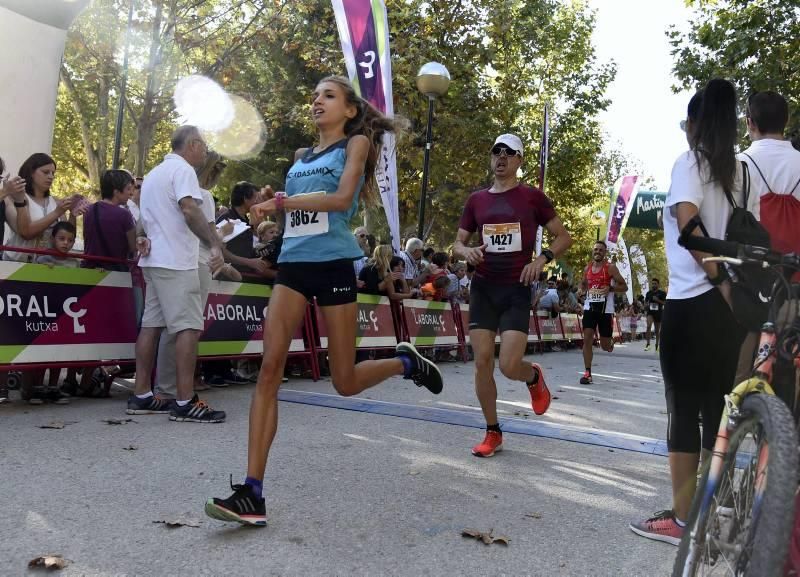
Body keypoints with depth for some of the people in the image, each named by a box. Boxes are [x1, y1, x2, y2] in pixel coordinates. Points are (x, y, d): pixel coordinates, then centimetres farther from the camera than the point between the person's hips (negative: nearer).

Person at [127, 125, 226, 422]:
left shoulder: (154, 173, 23)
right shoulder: (182, 169, -7)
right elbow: (190, 210, -22)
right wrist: (215, 244, -27)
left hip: (154, 259, 10)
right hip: (176, 261, -10)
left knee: (151, 325, 8)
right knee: (188, 327, -11)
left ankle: (141, 396, 11)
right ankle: (185, 403, -13)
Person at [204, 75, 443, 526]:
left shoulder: (356, 143, 6)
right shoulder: (301, 156, 22)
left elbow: (342, 199, -11)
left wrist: (284, 202, -13)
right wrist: (276, 208, 4)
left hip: (334, 264, -5)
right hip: (292, 265, 5)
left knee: (345, 382, 1)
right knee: (269, 371, -10)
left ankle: (406, 362, 33)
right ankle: (252, 493, -8)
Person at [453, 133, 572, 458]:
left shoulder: (532, 197, 0)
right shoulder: (476, 200, 8)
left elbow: (564, 237, 4)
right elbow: (457, 242, 14)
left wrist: (542, 259, -14)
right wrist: (466, 251, -10)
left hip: (517, 290, -3)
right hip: (483, 288, 3)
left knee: (510, 366, -12)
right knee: (482, 362, -1)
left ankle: (534, 377, 27)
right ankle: (493, 433, 16)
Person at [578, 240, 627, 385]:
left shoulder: (610, 267, -6)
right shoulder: (587, 268, 9)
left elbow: (624, 286, -4)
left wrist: (610, 288, -22)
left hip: (605, 309, -3)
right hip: (590, 307, 3)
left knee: (605, 346, 4)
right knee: (587, 339, -9)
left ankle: (611, 341, 43)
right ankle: (587, 373, -5)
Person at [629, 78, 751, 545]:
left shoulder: (690, 161, -5)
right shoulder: (742, 171, 13)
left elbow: (687, 222, -21)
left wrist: (716, 280, -15)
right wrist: (729, 283, 8)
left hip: (692, 302, -6)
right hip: (730, 305, 6)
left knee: (683, 409, 0)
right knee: (718, 407, 12)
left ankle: (682, 519, 7)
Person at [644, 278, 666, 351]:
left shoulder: (662, 293, -1)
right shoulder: (648, 293, 9)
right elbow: (645, 302, 19)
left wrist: (658, 300, -20)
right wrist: (646, 305, -4)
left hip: (658, 313, -1)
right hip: (650, 312, 1)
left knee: (657, 330, 9)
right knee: (648, 326, -23)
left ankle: (657, 345, 25)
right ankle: (648, 344, -21)